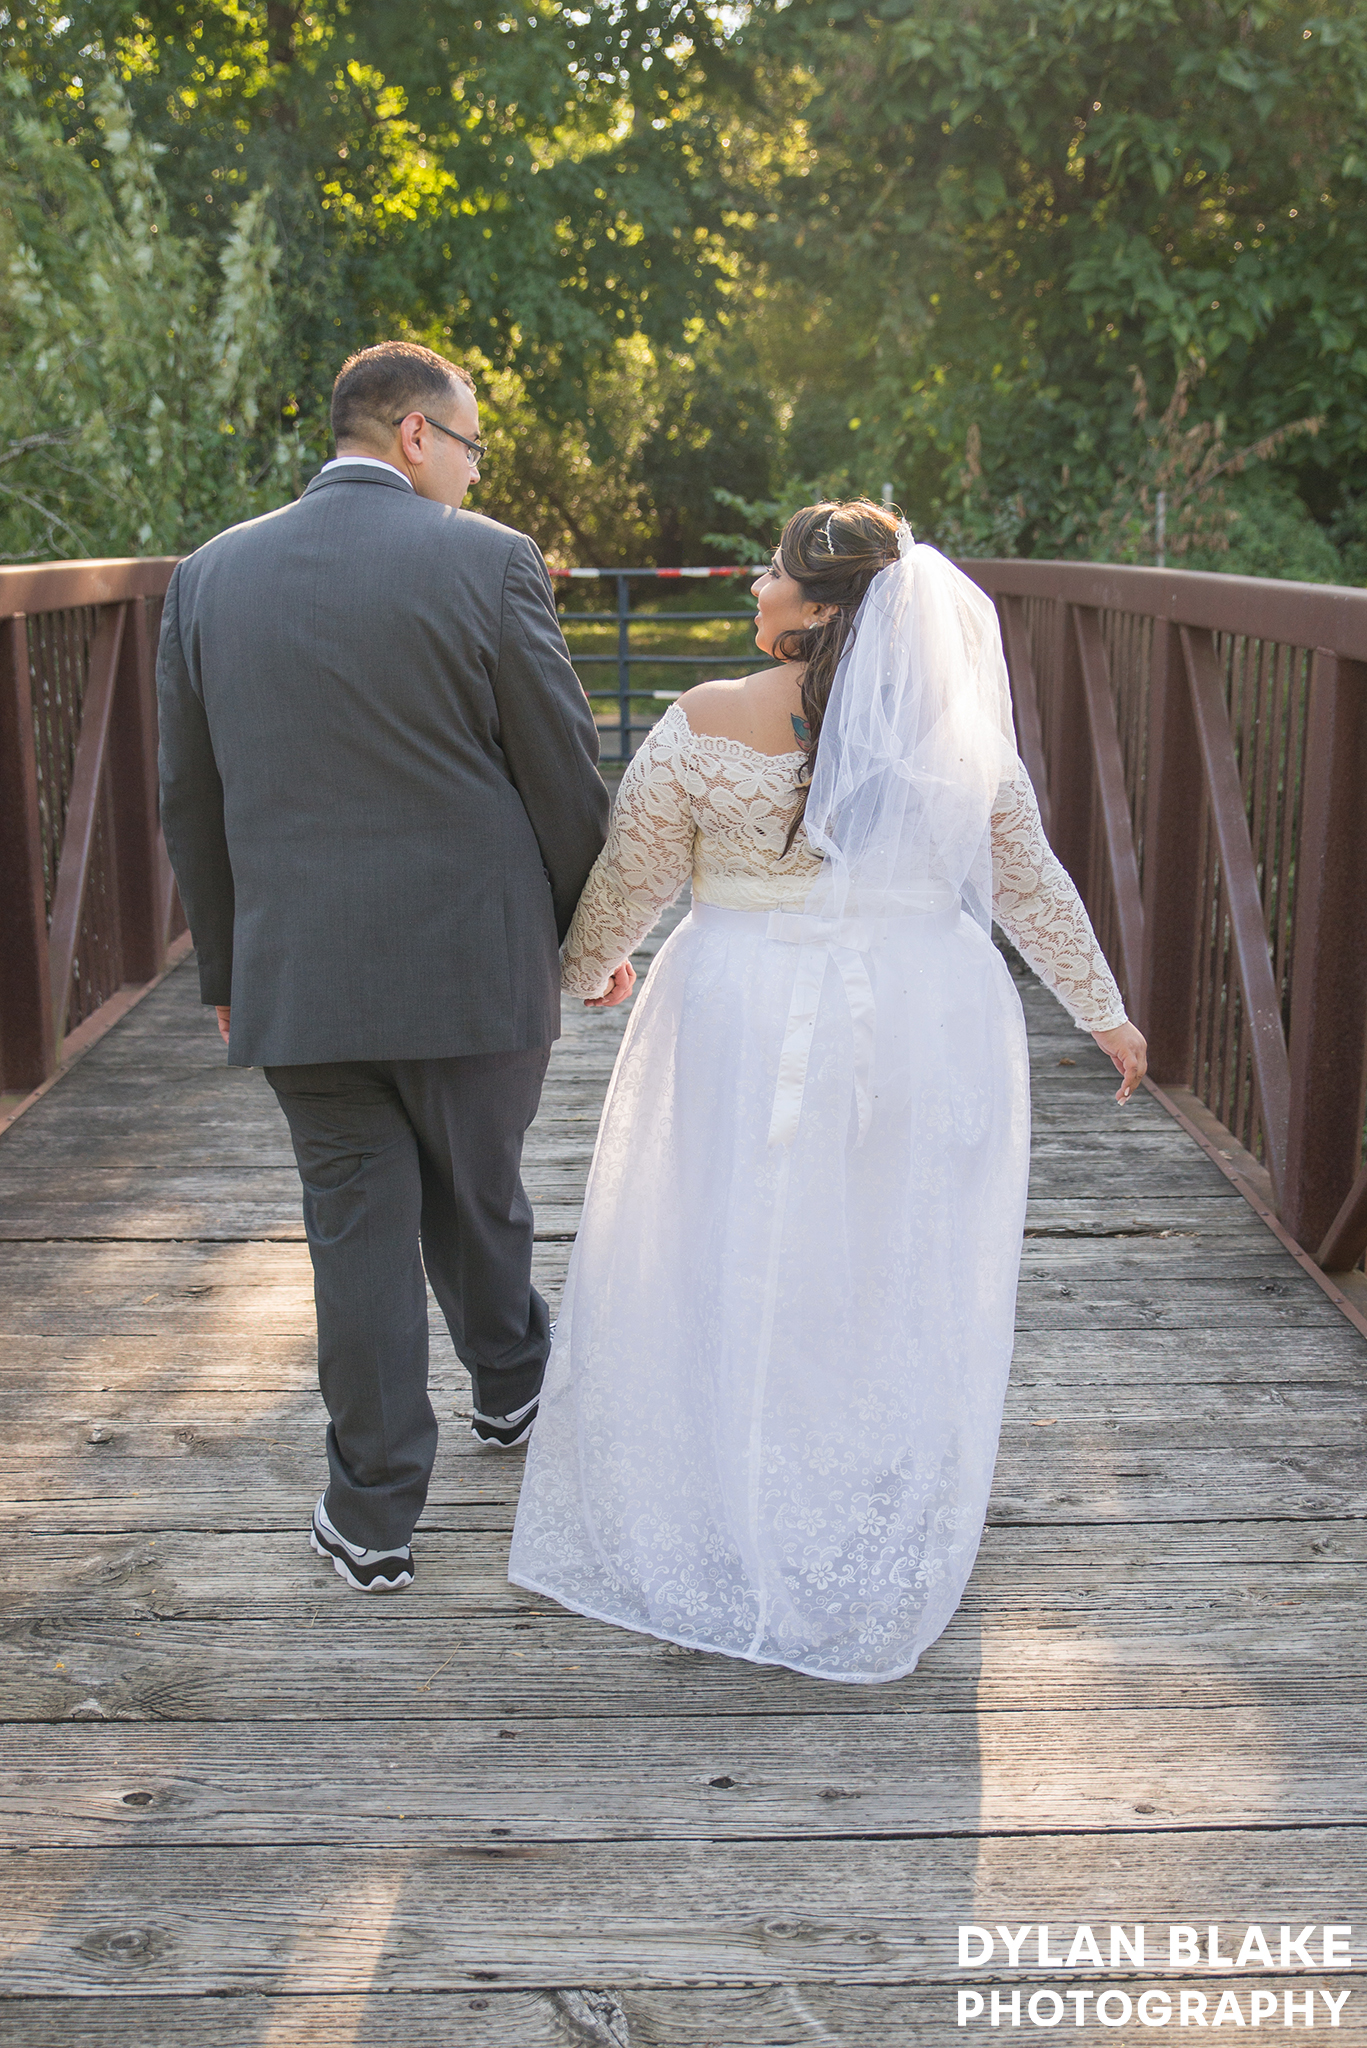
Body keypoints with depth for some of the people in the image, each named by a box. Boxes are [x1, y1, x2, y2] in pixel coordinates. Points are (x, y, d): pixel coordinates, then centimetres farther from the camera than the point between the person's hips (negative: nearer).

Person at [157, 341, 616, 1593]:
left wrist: (227, 972, 17)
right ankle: (510, 1383, 44)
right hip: (476, 964, -2)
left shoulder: (212, 576, 5)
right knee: (476, 1200, 19)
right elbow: (566, 777, -5)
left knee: (358, 1230, 9)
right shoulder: (489, 562, -7)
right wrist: (595, 931, 10)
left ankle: (374, 1515, 16)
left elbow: (191, 804, 9)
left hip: (299, 973, 2)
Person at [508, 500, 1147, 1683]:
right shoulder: (953, 729, -4)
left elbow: (631, 881, -2)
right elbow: (1031, 886, 3)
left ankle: (673, 1541, 29)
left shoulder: (704, 727, -11)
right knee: (894, 1296, 13)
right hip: (921, 1036, 2)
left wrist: (580, 975, 18)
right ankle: (866, 1595, 28)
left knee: (716, 1277, 14)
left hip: (745, 1037, -1)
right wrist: (1103, 1010, 16)